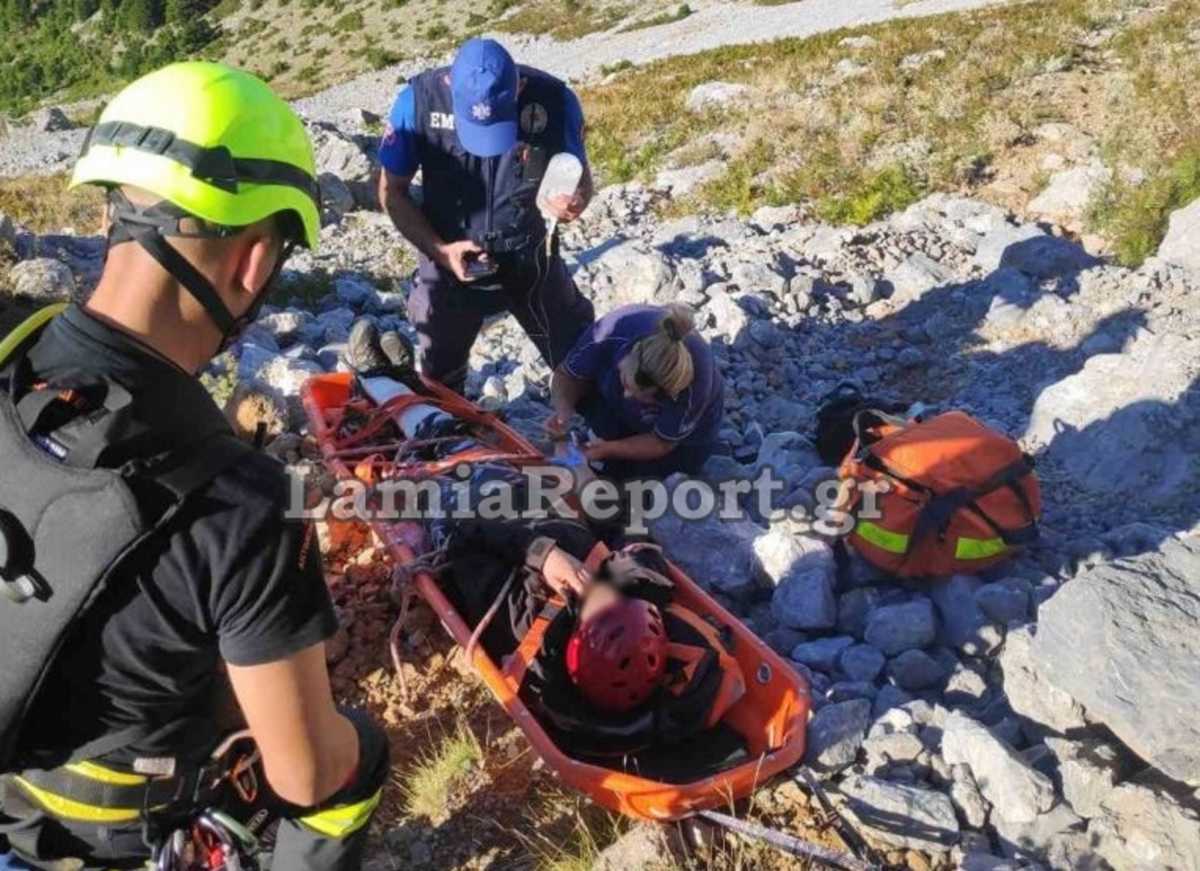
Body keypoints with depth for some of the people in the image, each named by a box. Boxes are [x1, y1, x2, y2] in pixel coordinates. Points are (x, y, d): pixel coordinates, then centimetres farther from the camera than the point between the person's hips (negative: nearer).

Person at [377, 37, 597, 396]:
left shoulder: (553, 100, -23)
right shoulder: (419, 100, -23)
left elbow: (580, 178, -7)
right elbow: (392, 190, -9)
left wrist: (575, 201, -31)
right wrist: (438, 249, -22)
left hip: (530, 258, 0)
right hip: (450, 259, 1)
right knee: (440, 382, 22)